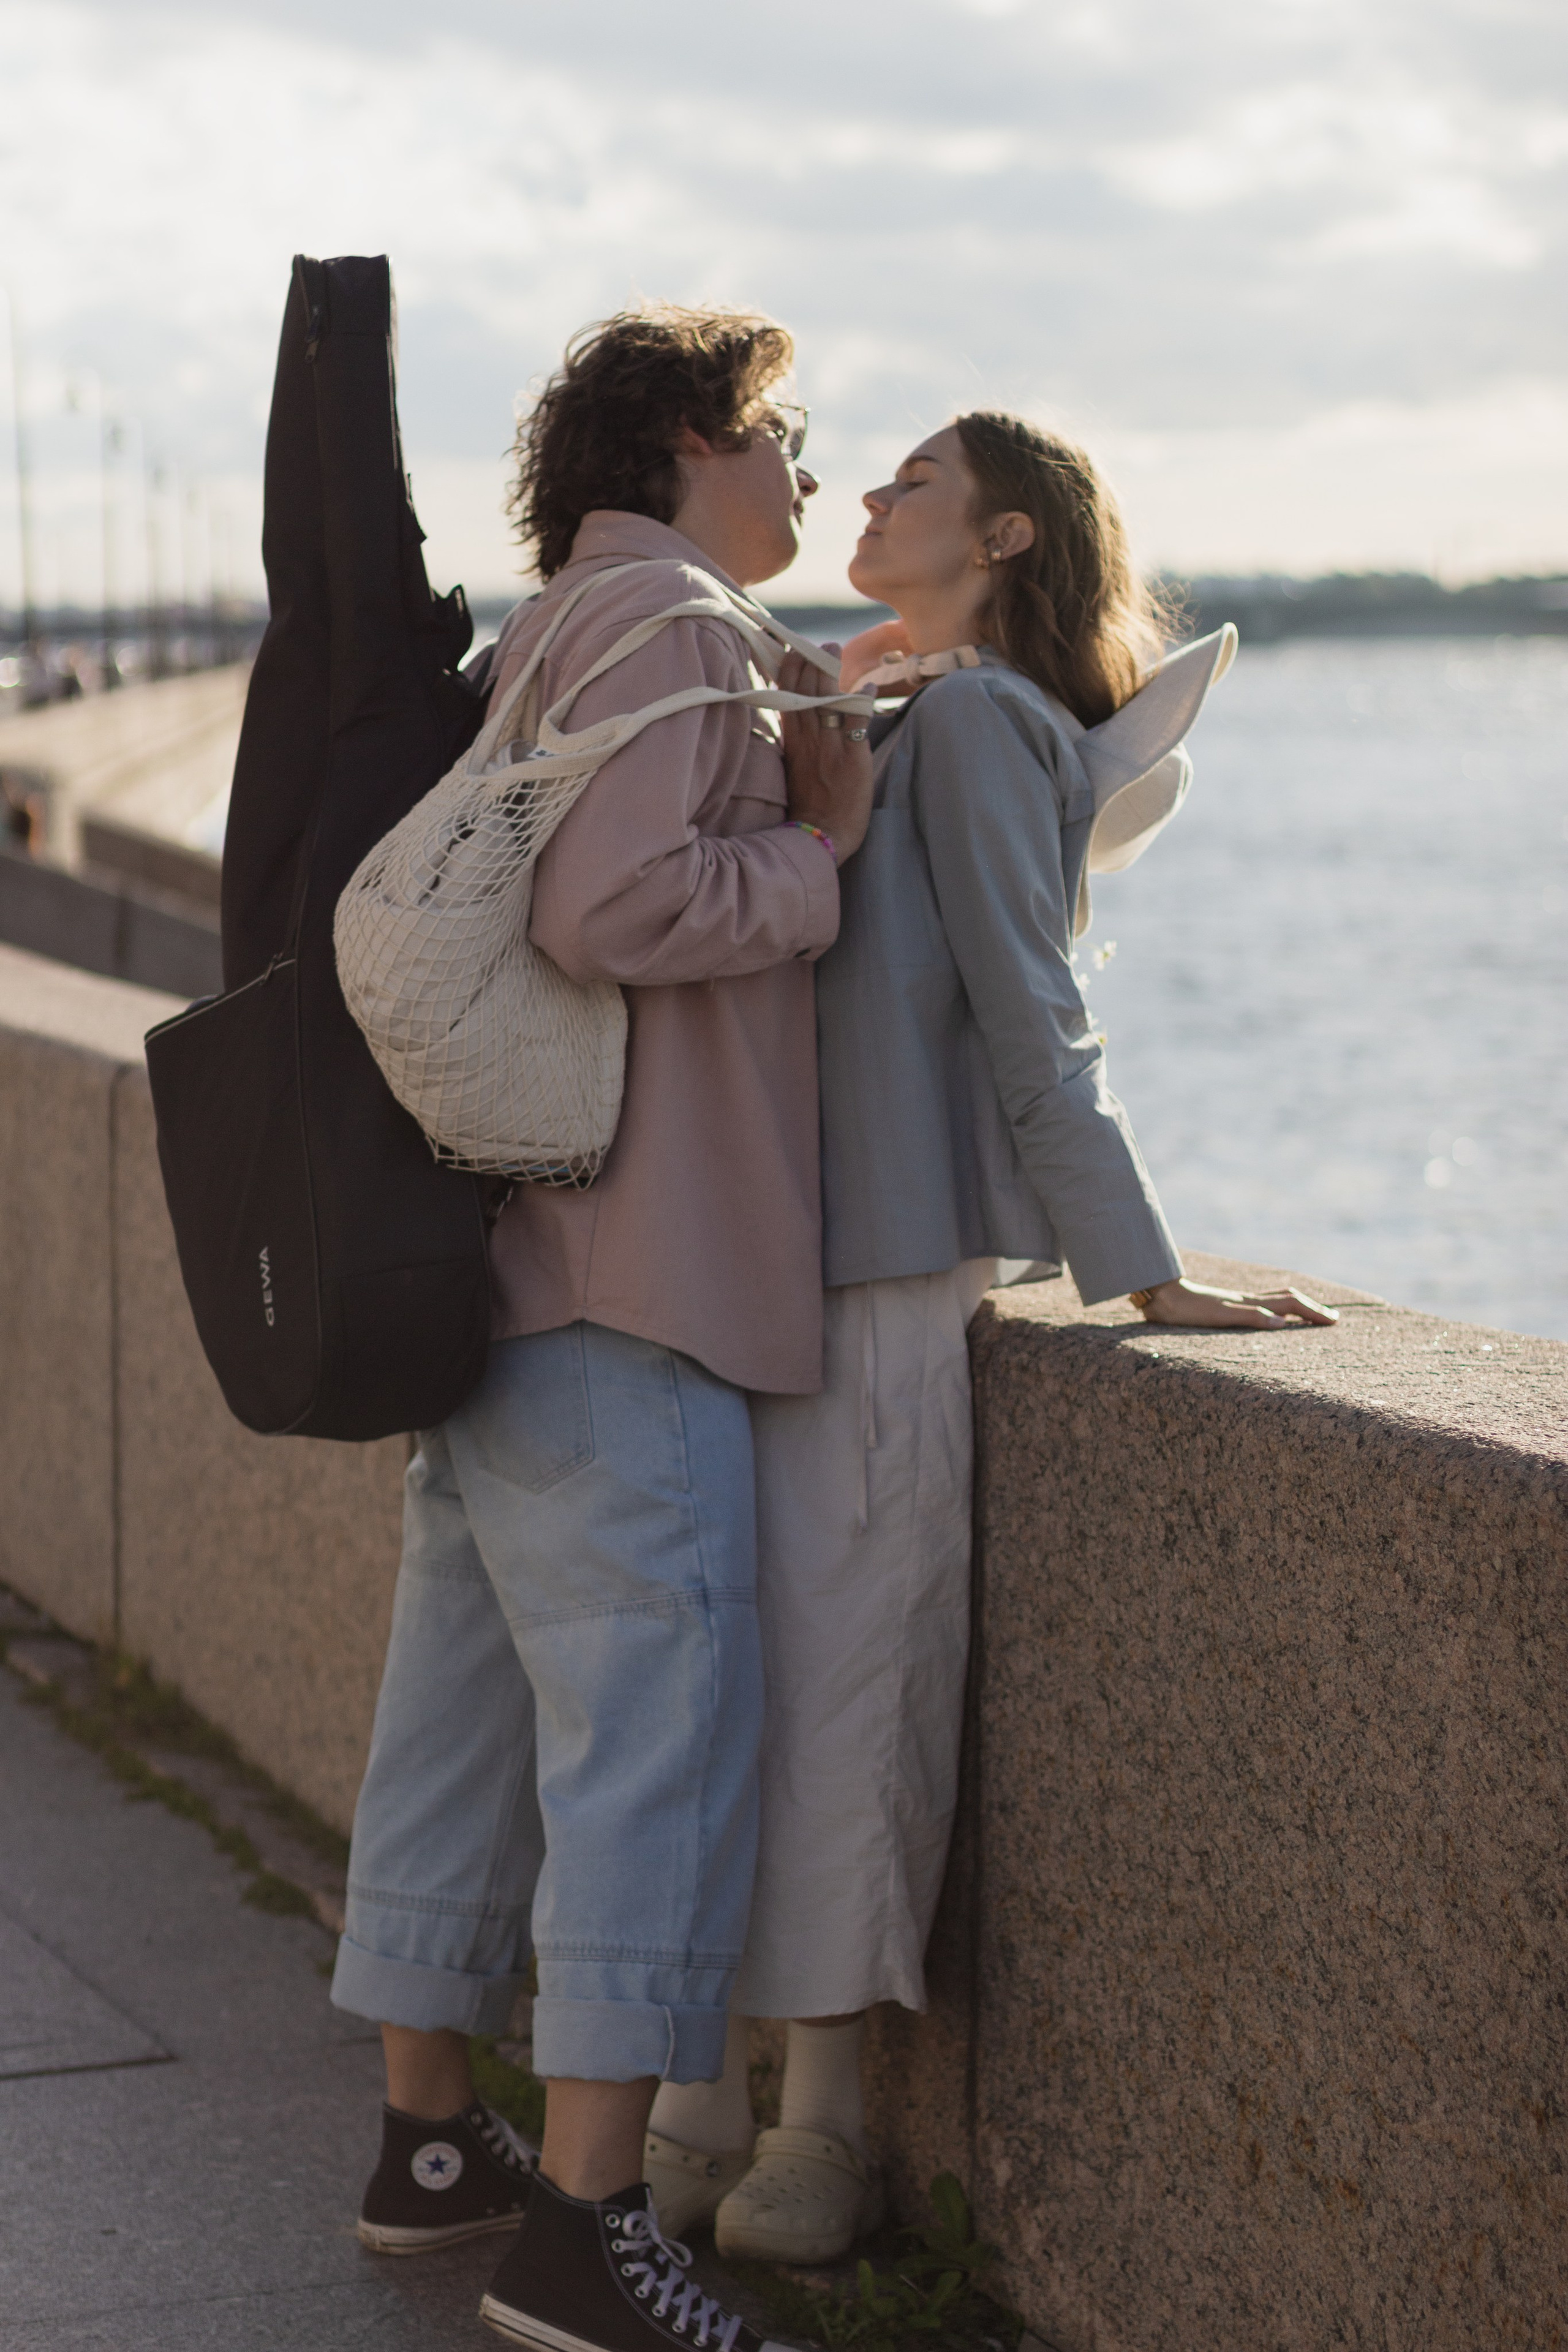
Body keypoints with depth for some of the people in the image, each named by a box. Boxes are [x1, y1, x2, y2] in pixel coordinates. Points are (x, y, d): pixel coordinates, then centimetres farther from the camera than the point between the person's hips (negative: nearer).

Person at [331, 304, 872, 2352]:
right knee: (656, 1703, -11)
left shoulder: (539, 646, 23)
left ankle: (432, 2136, 23)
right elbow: (614, 905, -22)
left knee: (478, 1688, 14)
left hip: (505, 1259, 10)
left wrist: (796, 836, 8)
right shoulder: (659, 620, -9)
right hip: (623, 1273, -10)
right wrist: (817, 868, -7)